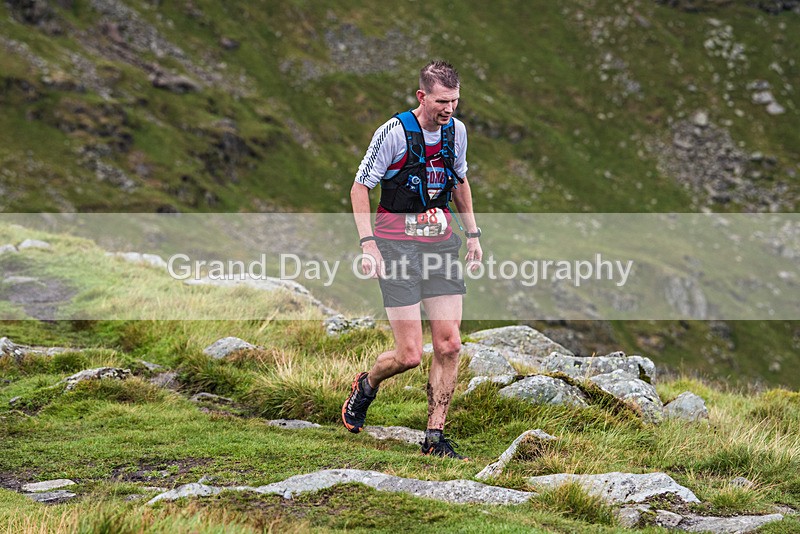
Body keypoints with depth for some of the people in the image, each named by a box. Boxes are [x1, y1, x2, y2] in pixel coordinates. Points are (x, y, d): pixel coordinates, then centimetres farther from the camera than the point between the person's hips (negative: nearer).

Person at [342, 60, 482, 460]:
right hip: (398, 241, -5)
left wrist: (472, 233, 16)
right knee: (409, 355, -8)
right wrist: (367, 243, -15)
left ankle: (434, 437, 8)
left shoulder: (457, 130, 5)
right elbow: (360, 187, -7)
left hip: (441, 239, 6)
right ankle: (365, 387, 25)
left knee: (449, 344, -3)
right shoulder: (394, 132, -13)